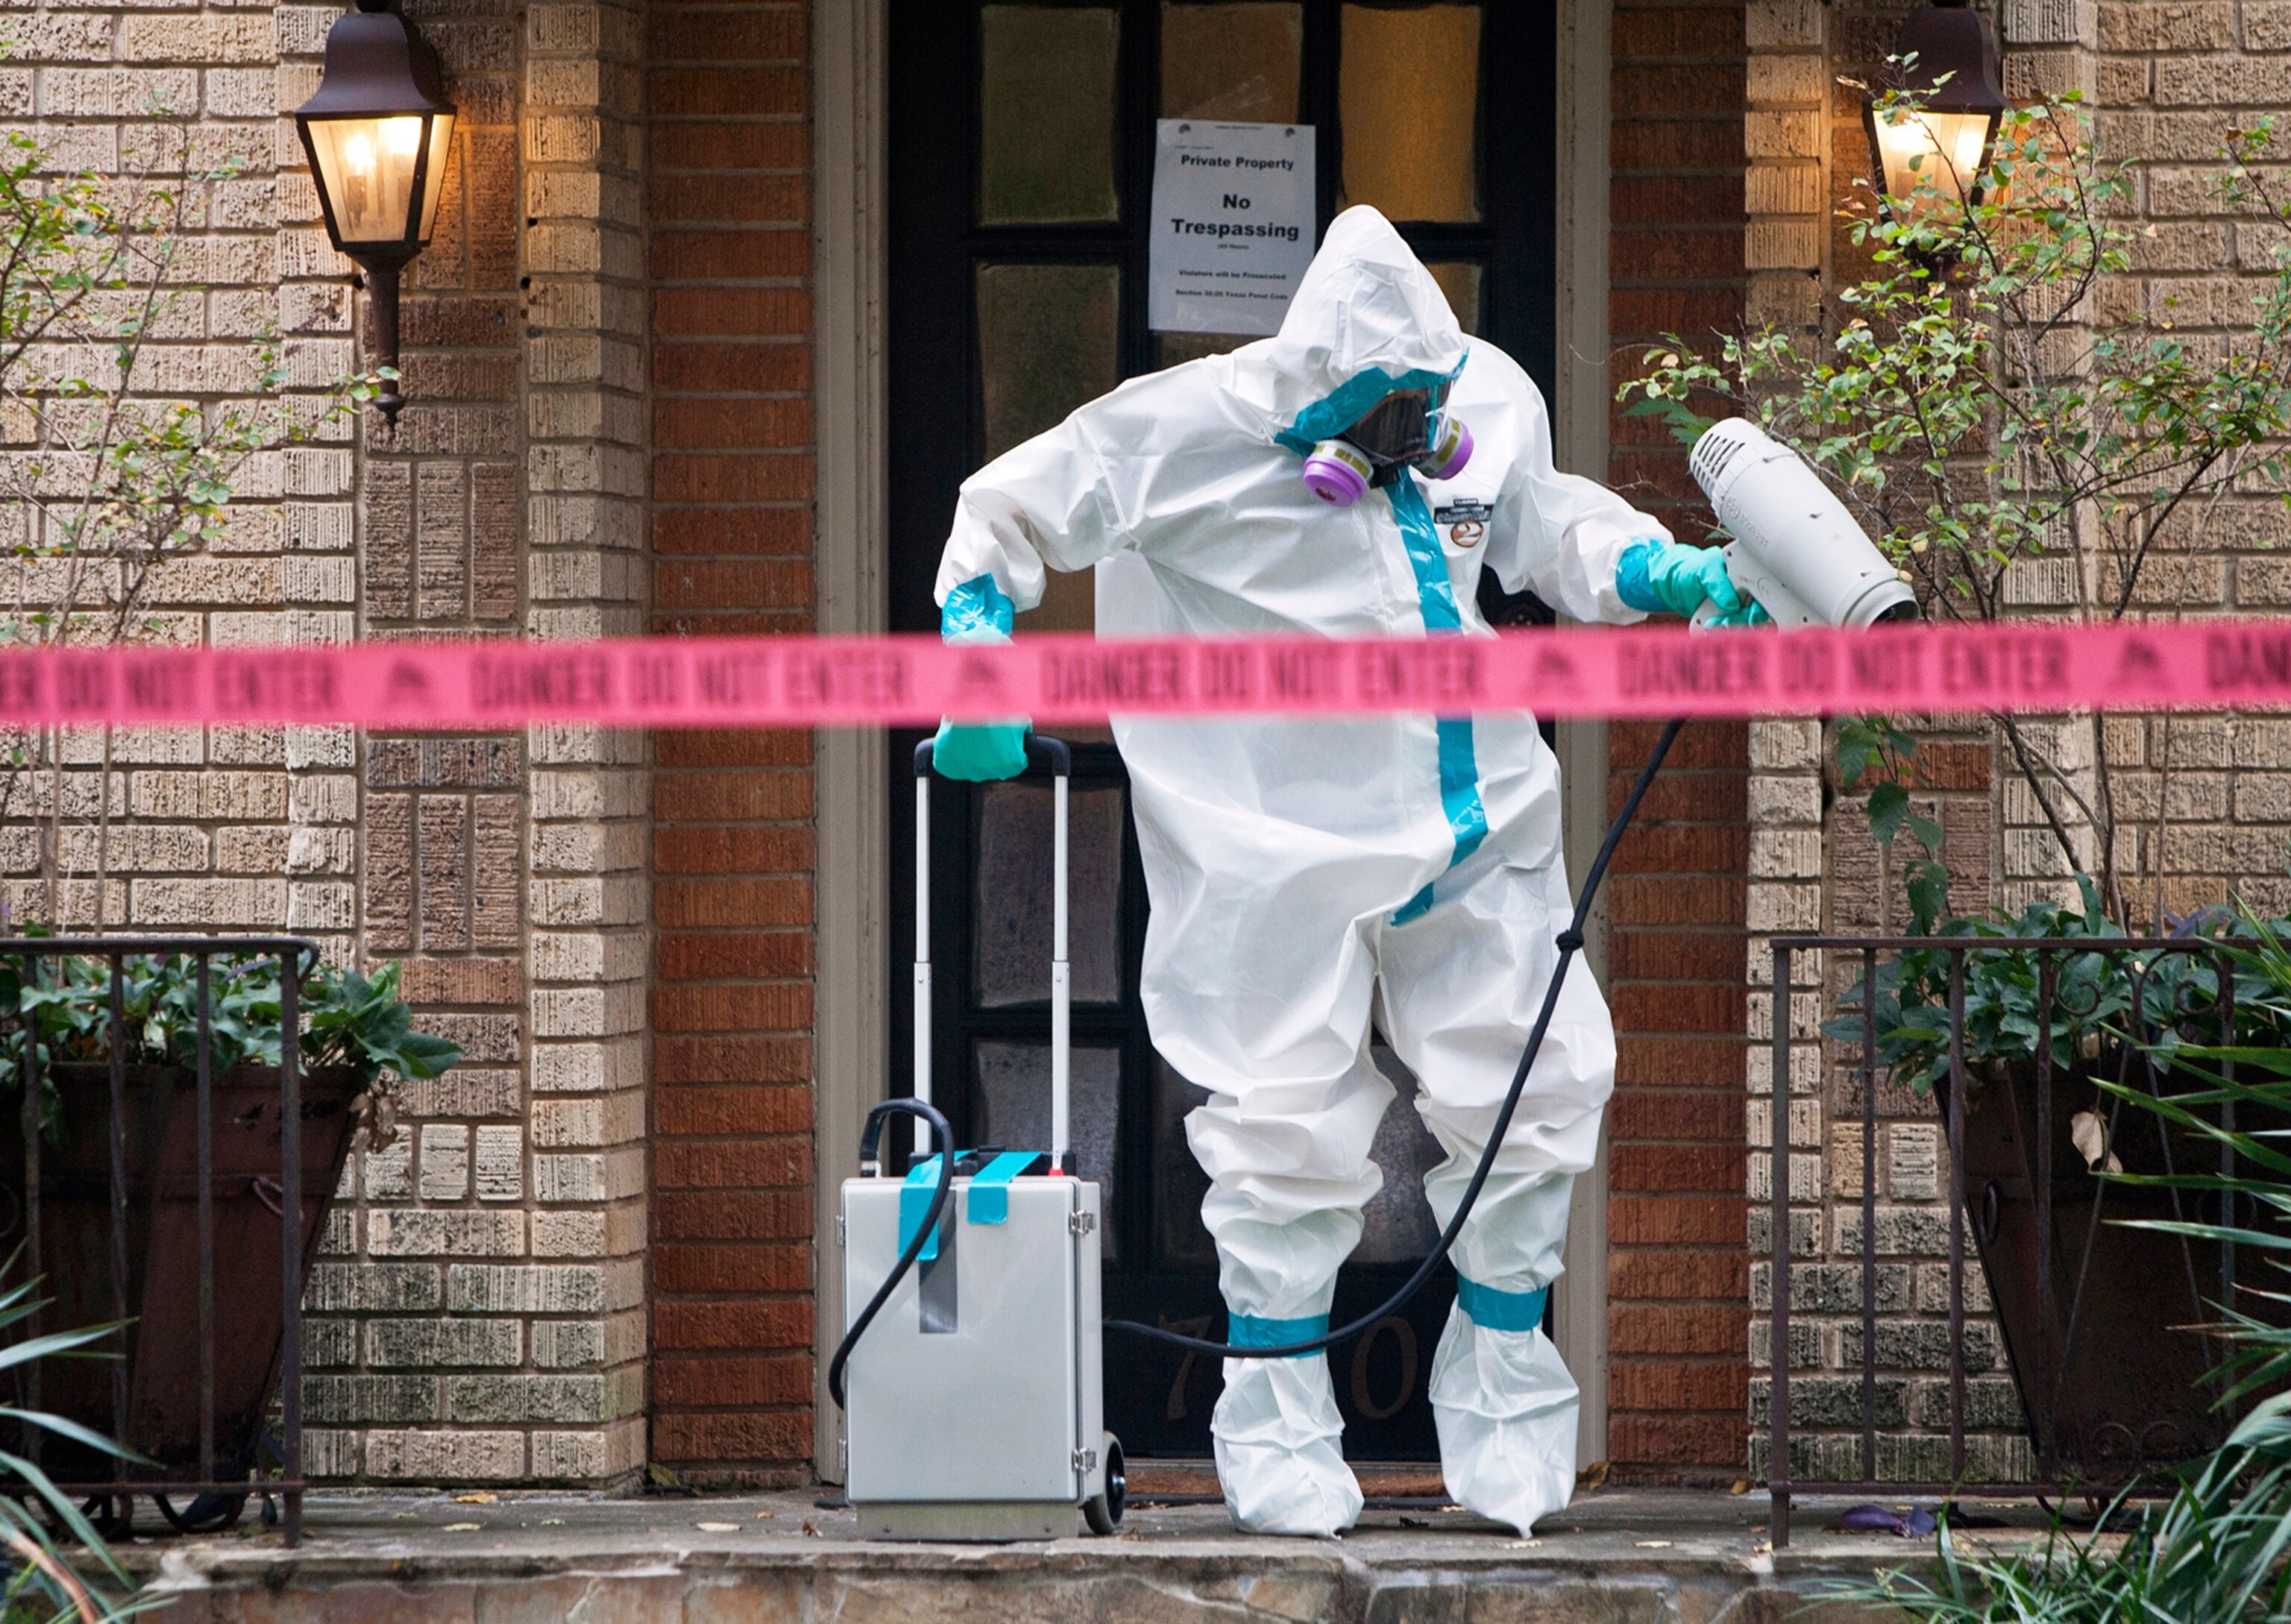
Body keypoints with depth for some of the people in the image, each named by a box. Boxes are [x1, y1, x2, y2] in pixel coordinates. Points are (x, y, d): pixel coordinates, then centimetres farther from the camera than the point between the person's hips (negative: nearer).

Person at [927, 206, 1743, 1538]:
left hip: (1474, 833, 5)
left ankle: (1501, 1380, 24)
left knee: (1535, 1093, 4)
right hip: (1286, 851, -5)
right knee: (1293, 1126, -4)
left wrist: (1663, 572, 7)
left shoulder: (1490, 404, 2)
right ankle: (1279, 1422, 13)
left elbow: (1541, 523, 24)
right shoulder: (1195, 434, -12)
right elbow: (1006, 516, 0)